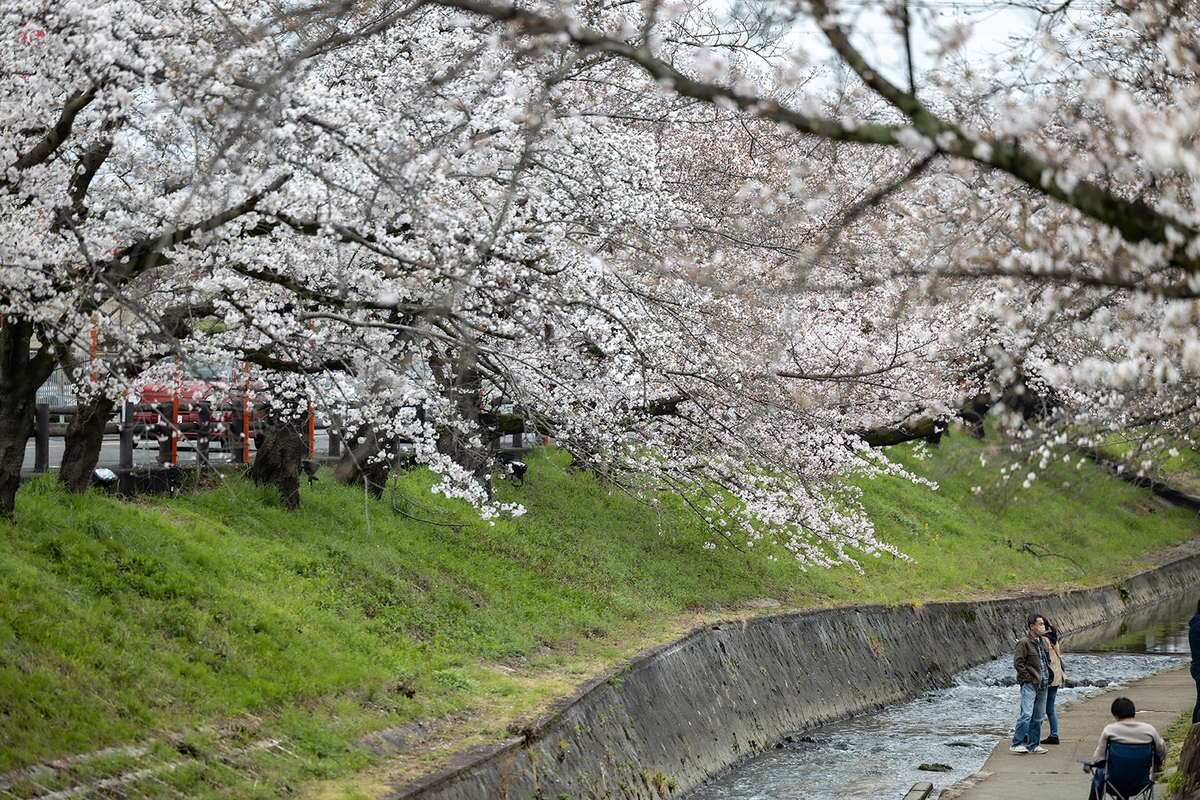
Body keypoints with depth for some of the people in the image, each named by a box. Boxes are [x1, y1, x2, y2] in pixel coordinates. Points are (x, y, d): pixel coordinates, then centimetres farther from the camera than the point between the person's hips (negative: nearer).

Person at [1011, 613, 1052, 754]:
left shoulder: (1043, 642, 15)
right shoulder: (1024, 642, -10)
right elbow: (1018, 662, -14)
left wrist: (1048, 677, 15)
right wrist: (1028, 678, -16)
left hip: (1042, 684, 8)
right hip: (1029, 684, -8)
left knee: (1038, 716, 9)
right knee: (1026, 714, -14)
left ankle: (1033, 745, 16)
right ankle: (1016, 744, -11)